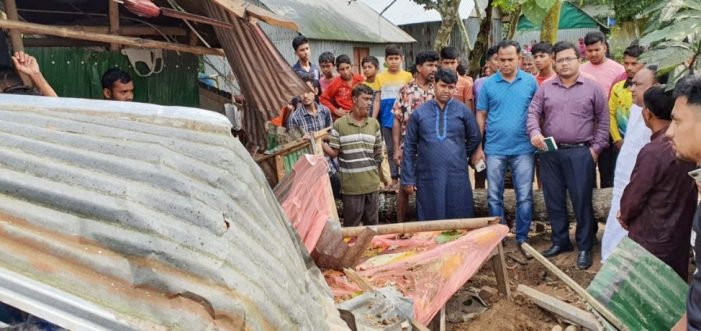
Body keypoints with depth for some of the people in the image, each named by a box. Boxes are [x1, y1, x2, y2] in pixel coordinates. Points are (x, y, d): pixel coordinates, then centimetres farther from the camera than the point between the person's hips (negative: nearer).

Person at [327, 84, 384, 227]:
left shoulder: (374, 124, 7)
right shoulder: (339, 124, -4)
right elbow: (334, 152, -2)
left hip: (372, 183, 4)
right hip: (351, 185, -3)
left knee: (372, 223, 13)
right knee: (351, 225, 4)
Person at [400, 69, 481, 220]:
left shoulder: (463, 111, 3)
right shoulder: (419, 113, 3)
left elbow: (475, 138, 14)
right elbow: (409, 147, 3)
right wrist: (408, 178, 1)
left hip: (457, 176, 0)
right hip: (428, 177, 0)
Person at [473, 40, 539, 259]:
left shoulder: (531, 82, 1)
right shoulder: (488, 84, 1)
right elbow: (481, 116, 4)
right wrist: (478, 147, 1)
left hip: (523, 149, 0)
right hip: (495, 150, 1)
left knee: (524, 197, 4)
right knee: (494, 197, 8)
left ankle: (522, 239, 18)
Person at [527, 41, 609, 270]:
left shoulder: (592, 88, 3)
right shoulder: (545, 88, 8)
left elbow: (603, 120, 5)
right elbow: (533, 112, 4)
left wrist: (596, 148, -3)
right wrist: (534, 132, -17)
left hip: (580, 153, -3)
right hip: (550, 153, 3)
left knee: (582, 201, 1)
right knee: (554, 200, 10)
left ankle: (584, 247, 14)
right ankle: (560, 241, 26)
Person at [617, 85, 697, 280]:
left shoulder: (653, 152, -27)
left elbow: (634, 195, -17)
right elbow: (686, 188, 9)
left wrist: (624, 215, 4)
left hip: (652, 237, -7)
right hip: (681, 230, 7)